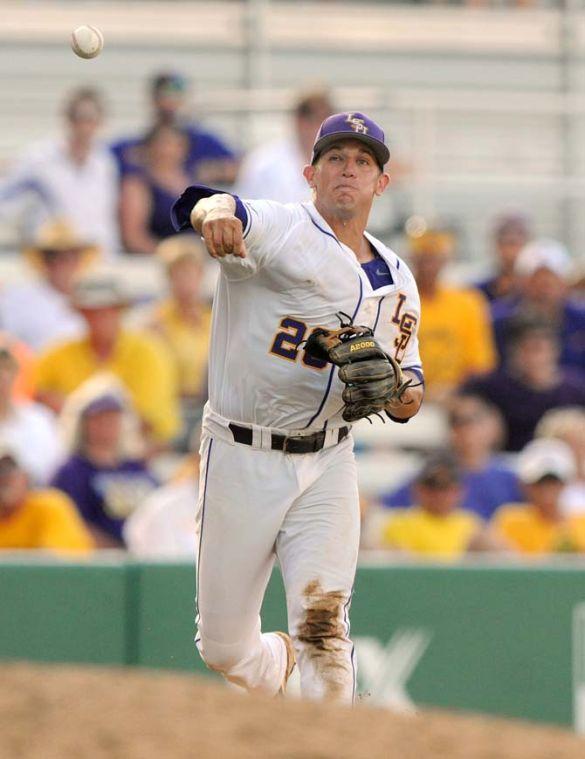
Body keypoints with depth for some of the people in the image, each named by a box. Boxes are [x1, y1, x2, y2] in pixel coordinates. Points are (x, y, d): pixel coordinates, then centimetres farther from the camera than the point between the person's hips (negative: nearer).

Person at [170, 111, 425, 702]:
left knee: (322, 622, -15)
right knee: (224, 648, 7)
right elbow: (198, 207, -29)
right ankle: (275, 668, 41)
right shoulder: (277, 228, -8)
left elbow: (404, 369, 21)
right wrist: (214, 214, -55)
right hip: (241, 458, -3)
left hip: (325, 468, 3)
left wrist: (405, 397, -5)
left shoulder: (395, 281, 10)